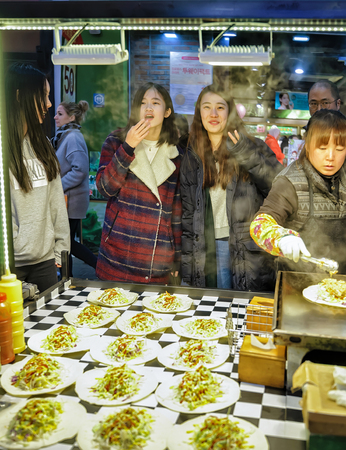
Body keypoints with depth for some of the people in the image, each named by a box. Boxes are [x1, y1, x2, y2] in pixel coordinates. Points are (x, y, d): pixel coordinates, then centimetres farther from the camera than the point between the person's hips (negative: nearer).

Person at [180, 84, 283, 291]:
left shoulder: (254, 148, 0)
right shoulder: (193, 157, 10)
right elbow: (188, 214, 10)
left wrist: (248, 157, -22)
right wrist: (187, 267, 7)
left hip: (250, 253, -2)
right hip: (208, 249, 3)